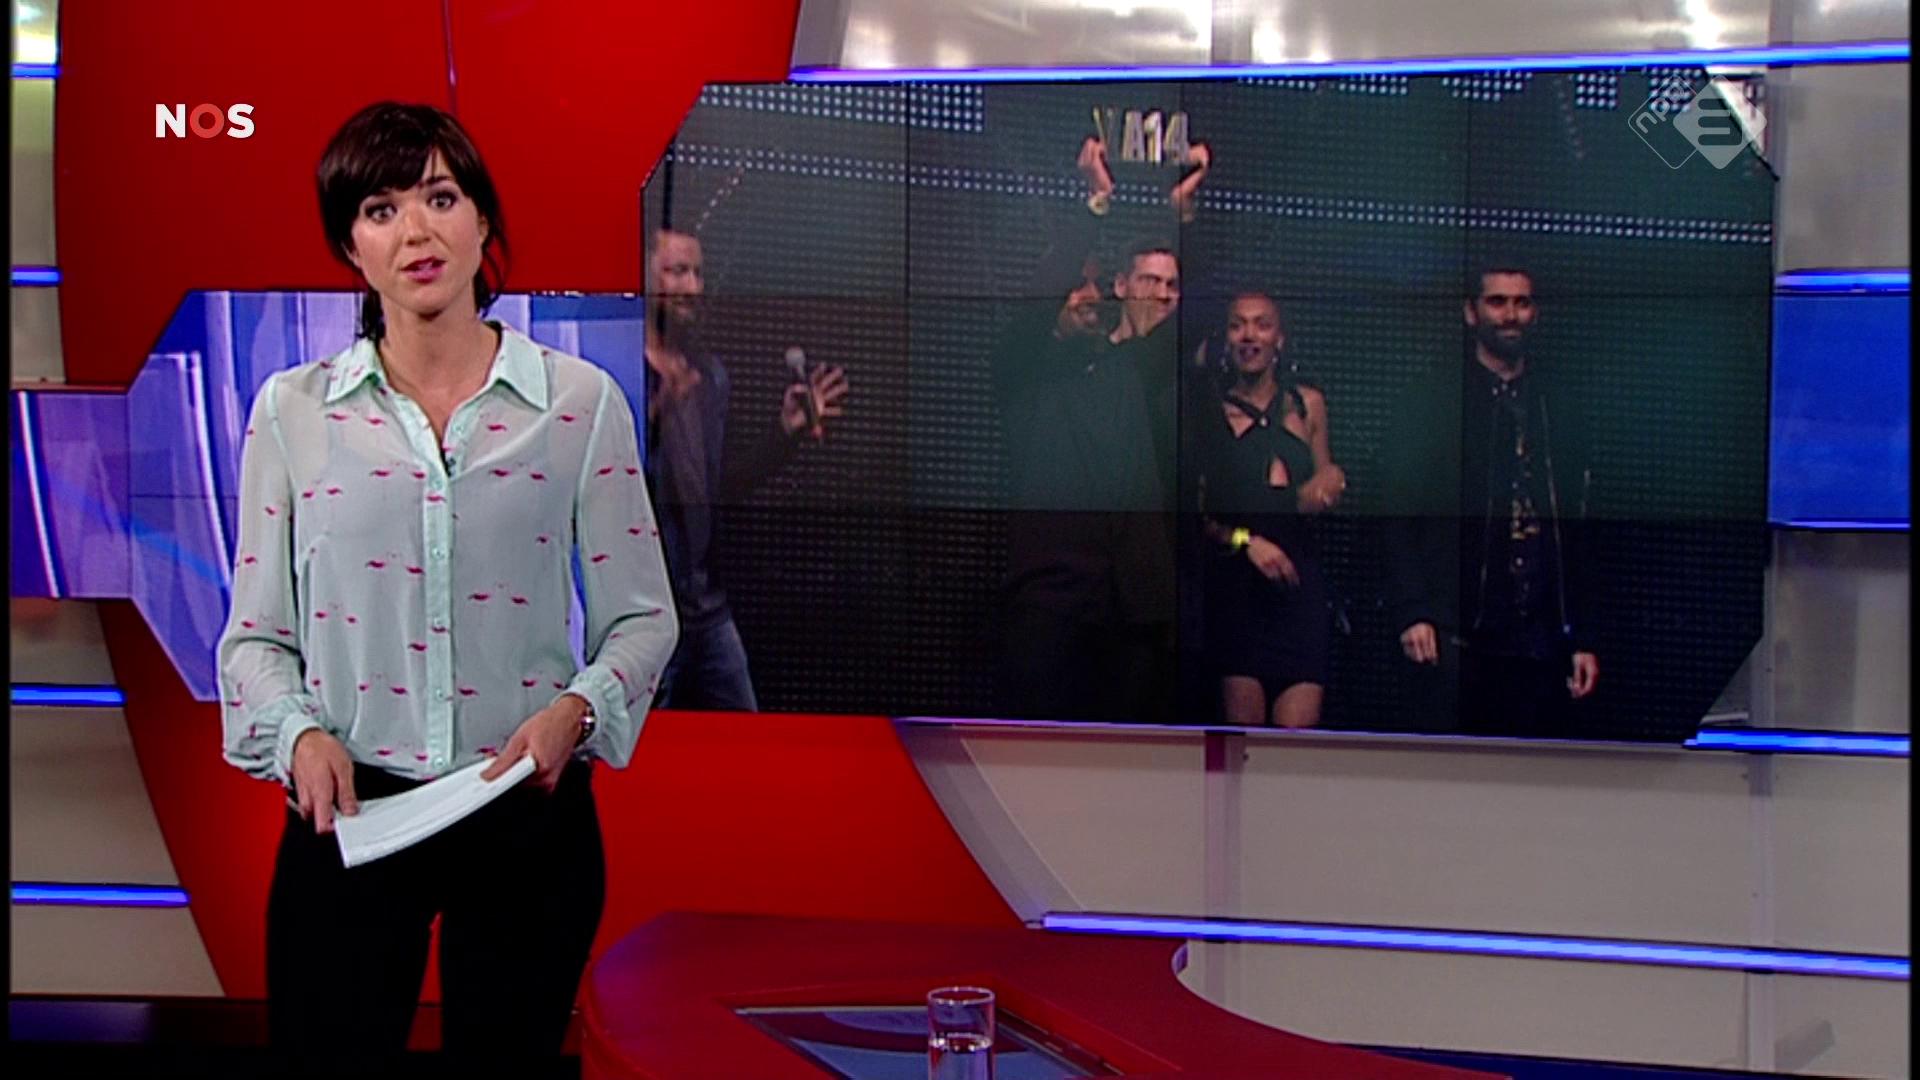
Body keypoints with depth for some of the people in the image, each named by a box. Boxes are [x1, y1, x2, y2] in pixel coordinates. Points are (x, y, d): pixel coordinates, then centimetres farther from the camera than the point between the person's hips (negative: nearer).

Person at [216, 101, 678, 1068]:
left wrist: (573, 710, -16)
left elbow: (641, 614, 3)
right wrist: (299, 735, -13)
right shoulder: (295, 409, 4)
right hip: (347, 809, 0)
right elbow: (255, 633, 6)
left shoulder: (579, 402, 1)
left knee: (510, 1050, 10)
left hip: (527, 812, 0)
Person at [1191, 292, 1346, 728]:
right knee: (1243, 729, -9)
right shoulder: (1206, 409, 3)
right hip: (1233, 579, -2)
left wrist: (1329, 485, -2)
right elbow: (1197, 509, 3)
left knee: (1297, 731, -9)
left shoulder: (1307, 403, 13)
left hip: (1299, 580, 2)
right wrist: (1244, 541, -11)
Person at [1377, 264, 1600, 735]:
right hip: (1455, 634, -4)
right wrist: (1411, 612, -12)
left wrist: (1583, 638, 12)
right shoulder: (1430, 400, 5)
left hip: (1539, 640, 4)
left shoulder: (1559, 410, 17)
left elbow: (1577, 532, 18)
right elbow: (1399, 515, -1)